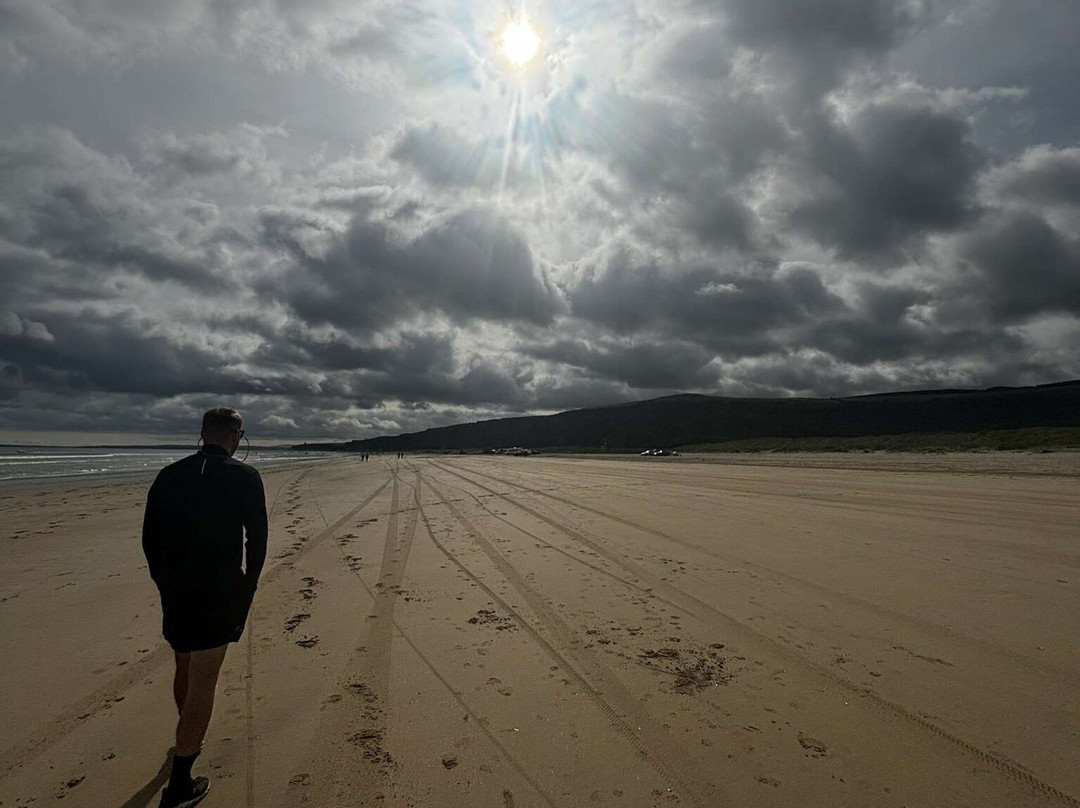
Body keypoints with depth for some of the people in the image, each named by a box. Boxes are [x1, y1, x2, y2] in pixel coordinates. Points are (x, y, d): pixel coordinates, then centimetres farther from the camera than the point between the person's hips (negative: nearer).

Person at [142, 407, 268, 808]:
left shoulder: (169, 475, 2)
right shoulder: (244, 477, -11)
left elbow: (149, 539, 6)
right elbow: (256, 539, -11)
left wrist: (165, 583, 17)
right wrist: (247, 588, 3)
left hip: (174, 590, 5)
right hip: (220, 591, -5)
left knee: (185, 667, 26)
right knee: (203, 682, 5)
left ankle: (188, 741, 48)